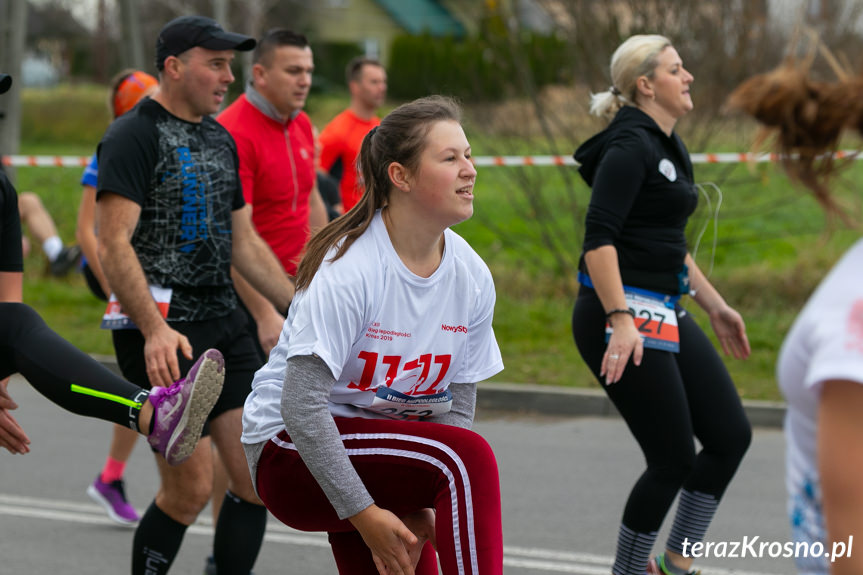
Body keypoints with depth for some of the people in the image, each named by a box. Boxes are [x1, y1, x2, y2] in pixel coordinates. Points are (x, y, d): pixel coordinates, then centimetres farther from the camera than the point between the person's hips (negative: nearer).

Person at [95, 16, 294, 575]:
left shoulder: (220, 139, 16)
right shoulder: (134, 135, -9)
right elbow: (114, 244, -17)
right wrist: (154, 329, -28)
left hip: (224, 321, 8)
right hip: (162, 332, -8)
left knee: (260, 477, 2)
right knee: (191, 486, -8)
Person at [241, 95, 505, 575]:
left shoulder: (472, 277, -2)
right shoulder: (349, 269, -22)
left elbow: (456, 405, 2)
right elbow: (300, 403, -25)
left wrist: (420, 509, -12)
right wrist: (363, 512, -27)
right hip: (292, 452, -7)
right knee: (470, 457, -27)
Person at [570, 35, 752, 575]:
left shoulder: (668, 147, 16)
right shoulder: (630, 146, -14)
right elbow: (599, 239, -23)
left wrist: (714, 304, 26)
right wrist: (620, 321, -30)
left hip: (664, 315, 10)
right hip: (622, 316, -10)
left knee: (730, 435, 6)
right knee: (674, 459, -6)